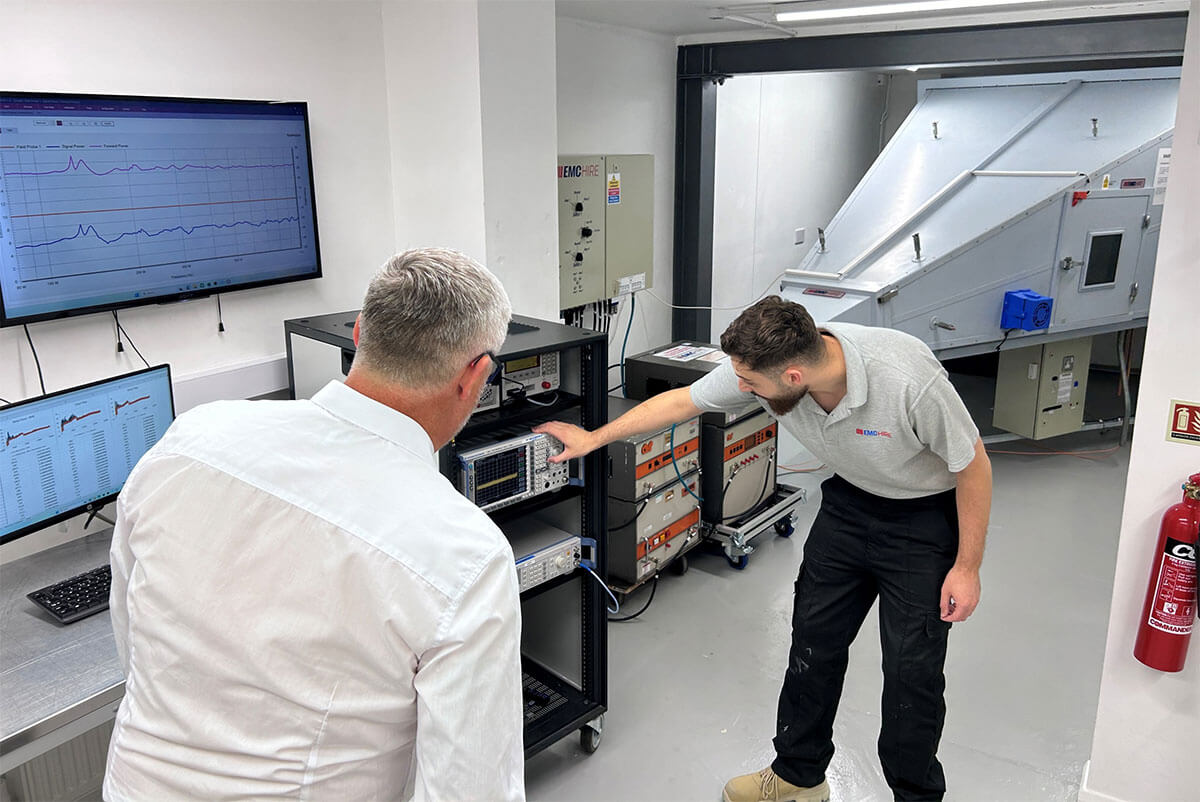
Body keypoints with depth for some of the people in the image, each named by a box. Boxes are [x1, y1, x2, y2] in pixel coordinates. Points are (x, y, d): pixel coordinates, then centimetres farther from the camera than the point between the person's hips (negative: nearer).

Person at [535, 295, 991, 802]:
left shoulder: (908, 380, -37)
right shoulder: (760, 365, -22)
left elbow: (973, 465, -20)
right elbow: (681, 401, -6)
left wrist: (967, 567, -13)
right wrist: (594, 438, 3)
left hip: (925, 516, -5)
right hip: (849, 501, 5)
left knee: (912, 669, -2)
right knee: (813, 642, 10)